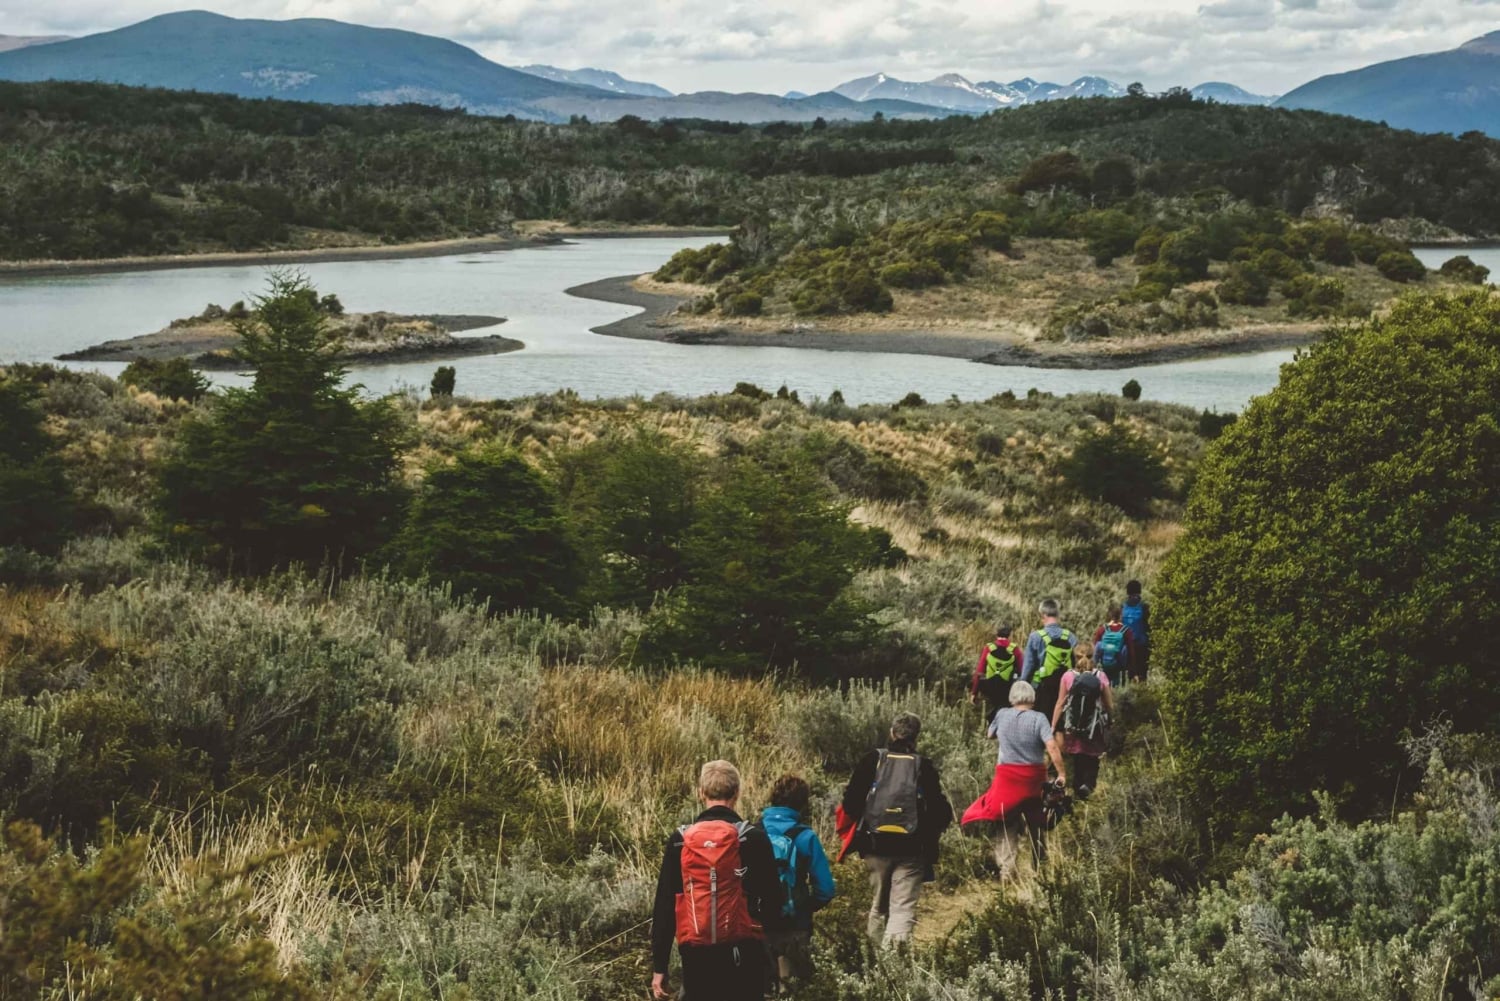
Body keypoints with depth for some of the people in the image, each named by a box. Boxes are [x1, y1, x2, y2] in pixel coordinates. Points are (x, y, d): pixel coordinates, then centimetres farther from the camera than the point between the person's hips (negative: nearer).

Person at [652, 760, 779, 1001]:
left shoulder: (680, 840, 2)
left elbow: (664, 906, 3)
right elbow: (773, 899, 0)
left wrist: (659, 966, 7)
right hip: (742, 954, -2)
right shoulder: (753, 837, -4)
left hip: (696, 956, 2)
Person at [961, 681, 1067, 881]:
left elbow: (991, 735, 17)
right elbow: (1052, 747, -19)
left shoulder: (1002, 715, -2)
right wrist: (1062, 774, -14)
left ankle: (1006, 870, -6)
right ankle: (1040, 866, 28)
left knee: (1006, 827, 5)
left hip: (1007, 778, 0)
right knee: (1036, 825, 18)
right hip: (1034, 780, 0)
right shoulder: (1038, 719, -11)